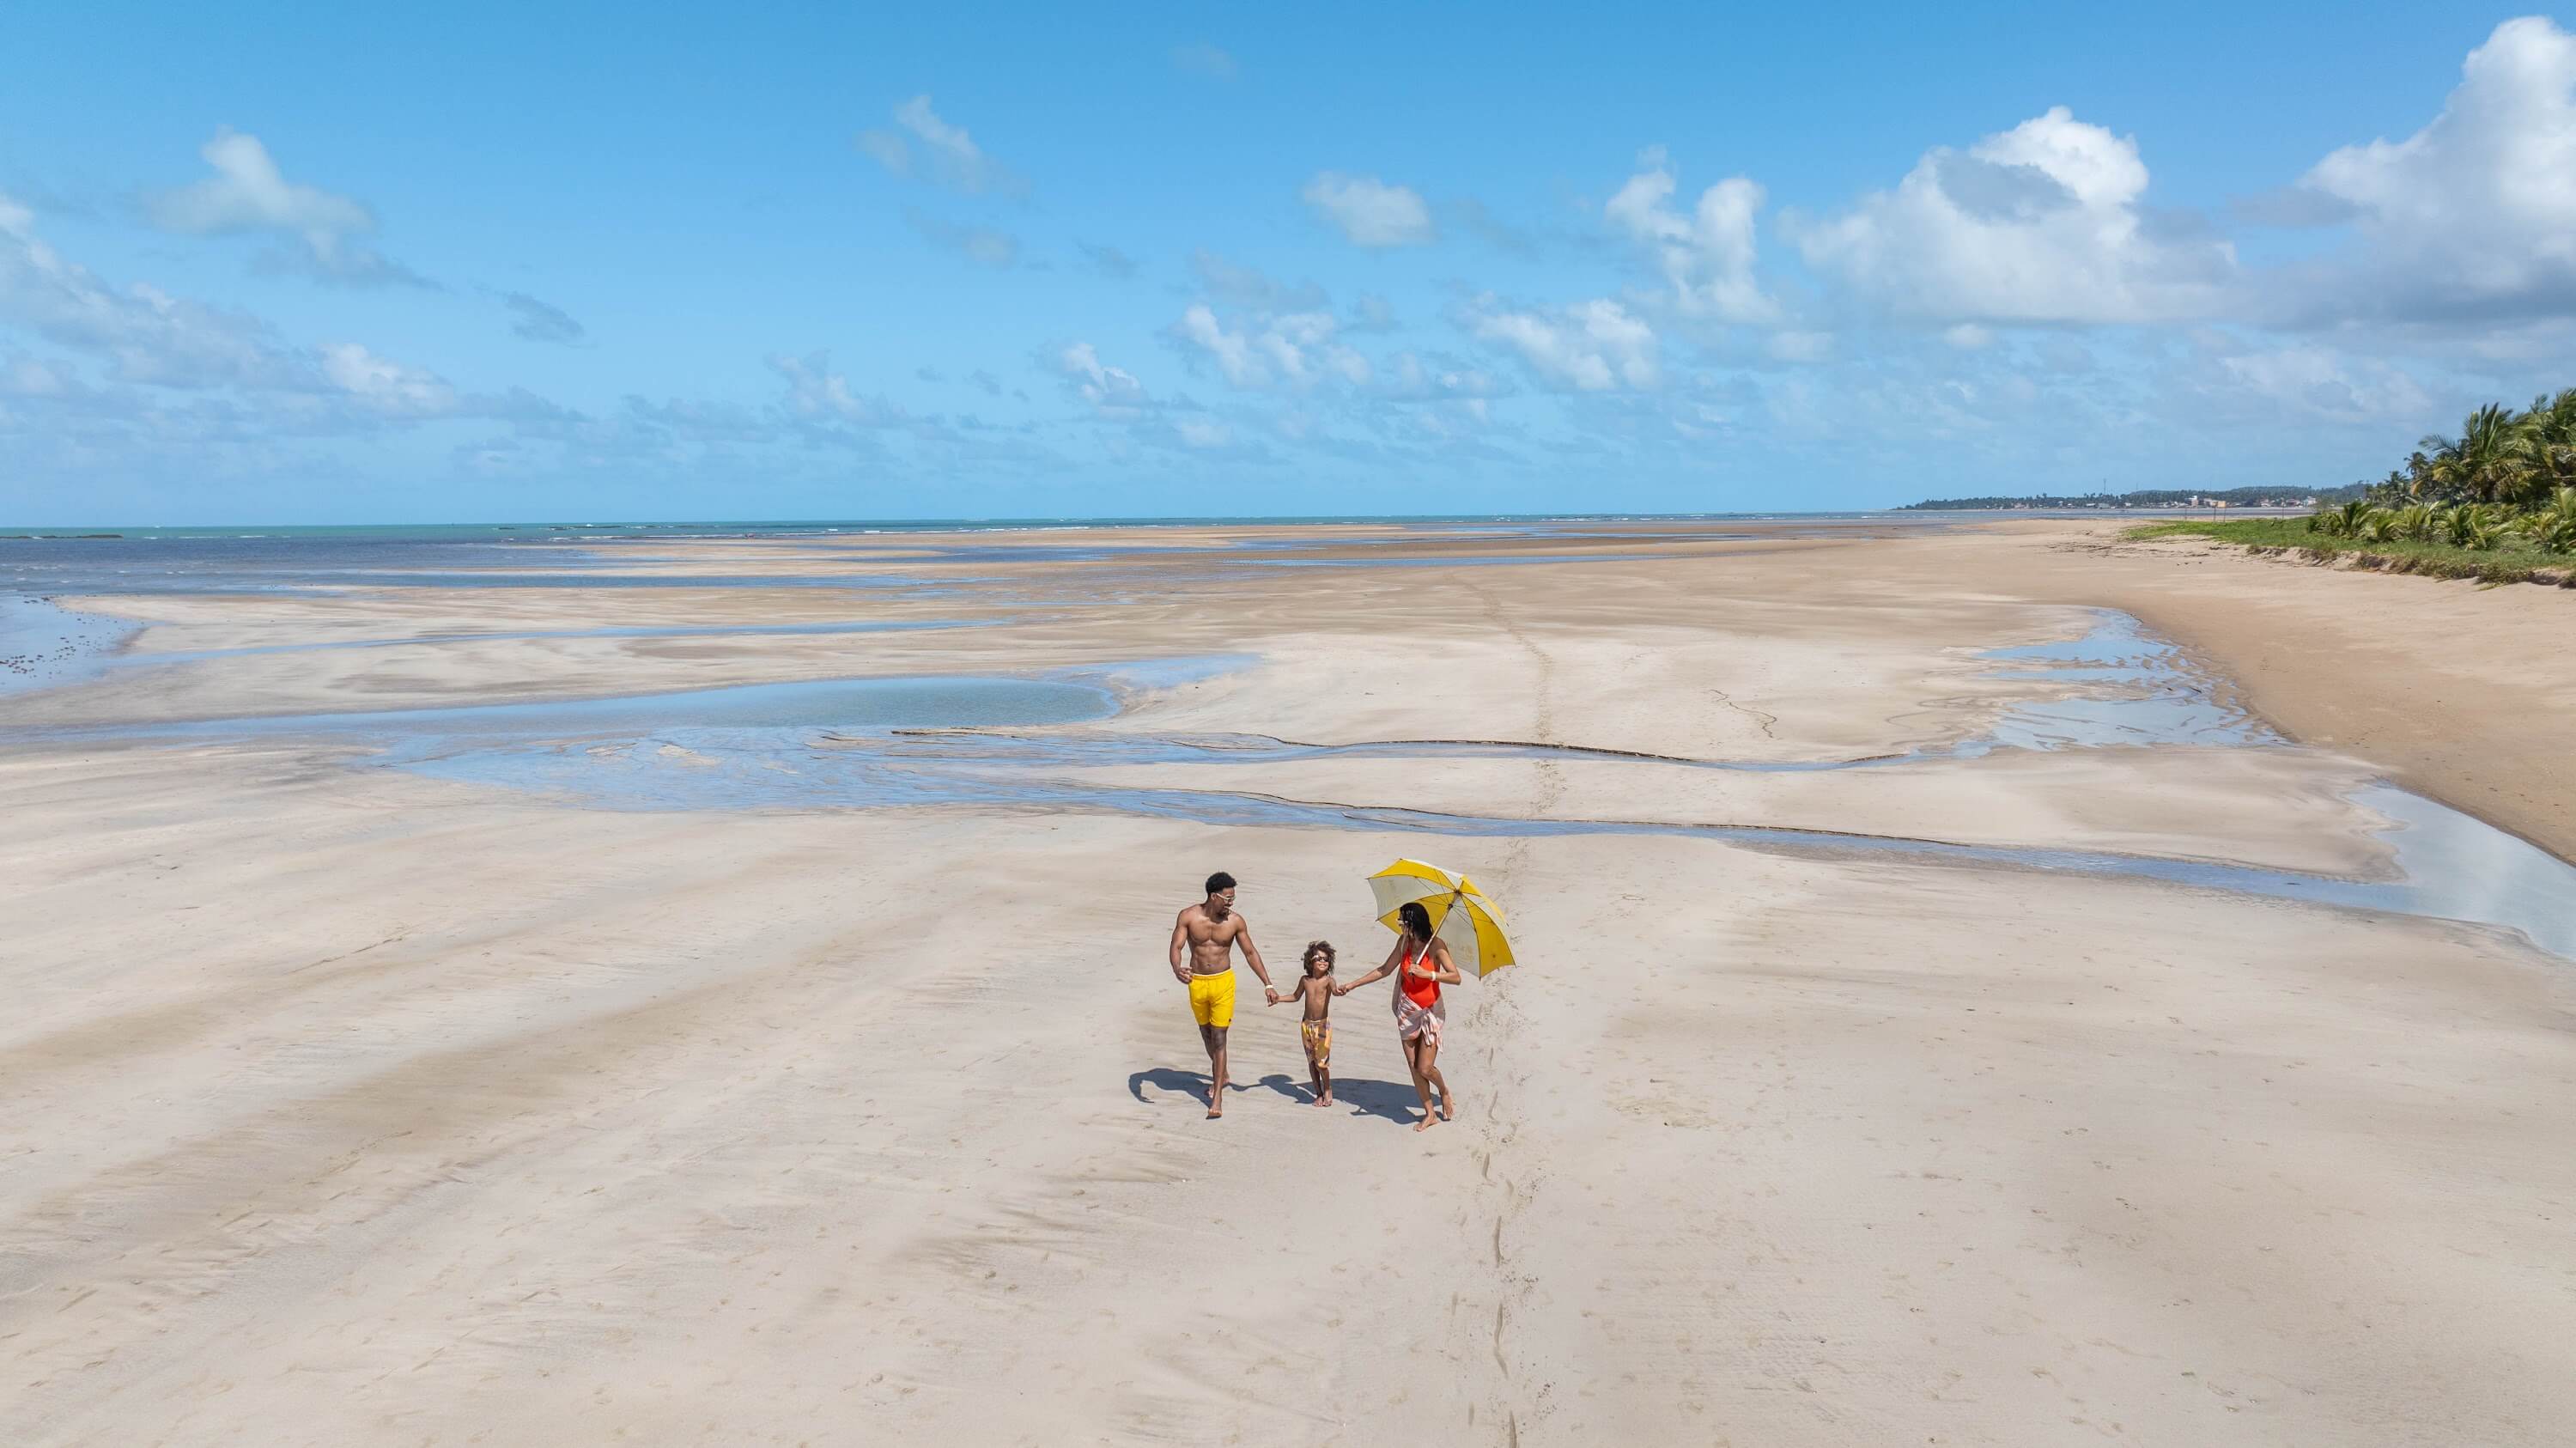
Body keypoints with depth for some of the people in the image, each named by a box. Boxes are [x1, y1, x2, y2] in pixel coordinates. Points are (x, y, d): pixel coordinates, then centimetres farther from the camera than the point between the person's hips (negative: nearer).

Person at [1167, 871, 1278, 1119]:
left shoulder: (1236, 921, -8)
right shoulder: (1188, 917, -11)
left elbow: (1251, 952, 1)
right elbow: (1176, 947, -16)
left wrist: (1268, 985, -2)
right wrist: (1177, 969, -38)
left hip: (1223, 981, -2)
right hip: (1196, 982, 2)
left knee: (1219, 1037, -7)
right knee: (1206, 1033, 19)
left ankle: (1217, 1096, -3)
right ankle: (1220, 1075, 45)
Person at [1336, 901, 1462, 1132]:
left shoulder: (1435, 945, -16)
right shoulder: (1404, 942, 0)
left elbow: (1455, 977, -24)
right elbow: (1384, 970, 11)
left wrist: (1426, 974, -31)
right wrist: (1352, 985, 11)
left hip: (1430, 1011, -5)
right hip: (1407, 1010, 5)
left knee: (1425, 1068, -7)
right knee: (1413, 1066, 6)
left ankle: (1444, 1092, 26)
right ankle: (1430, 1114, 21)